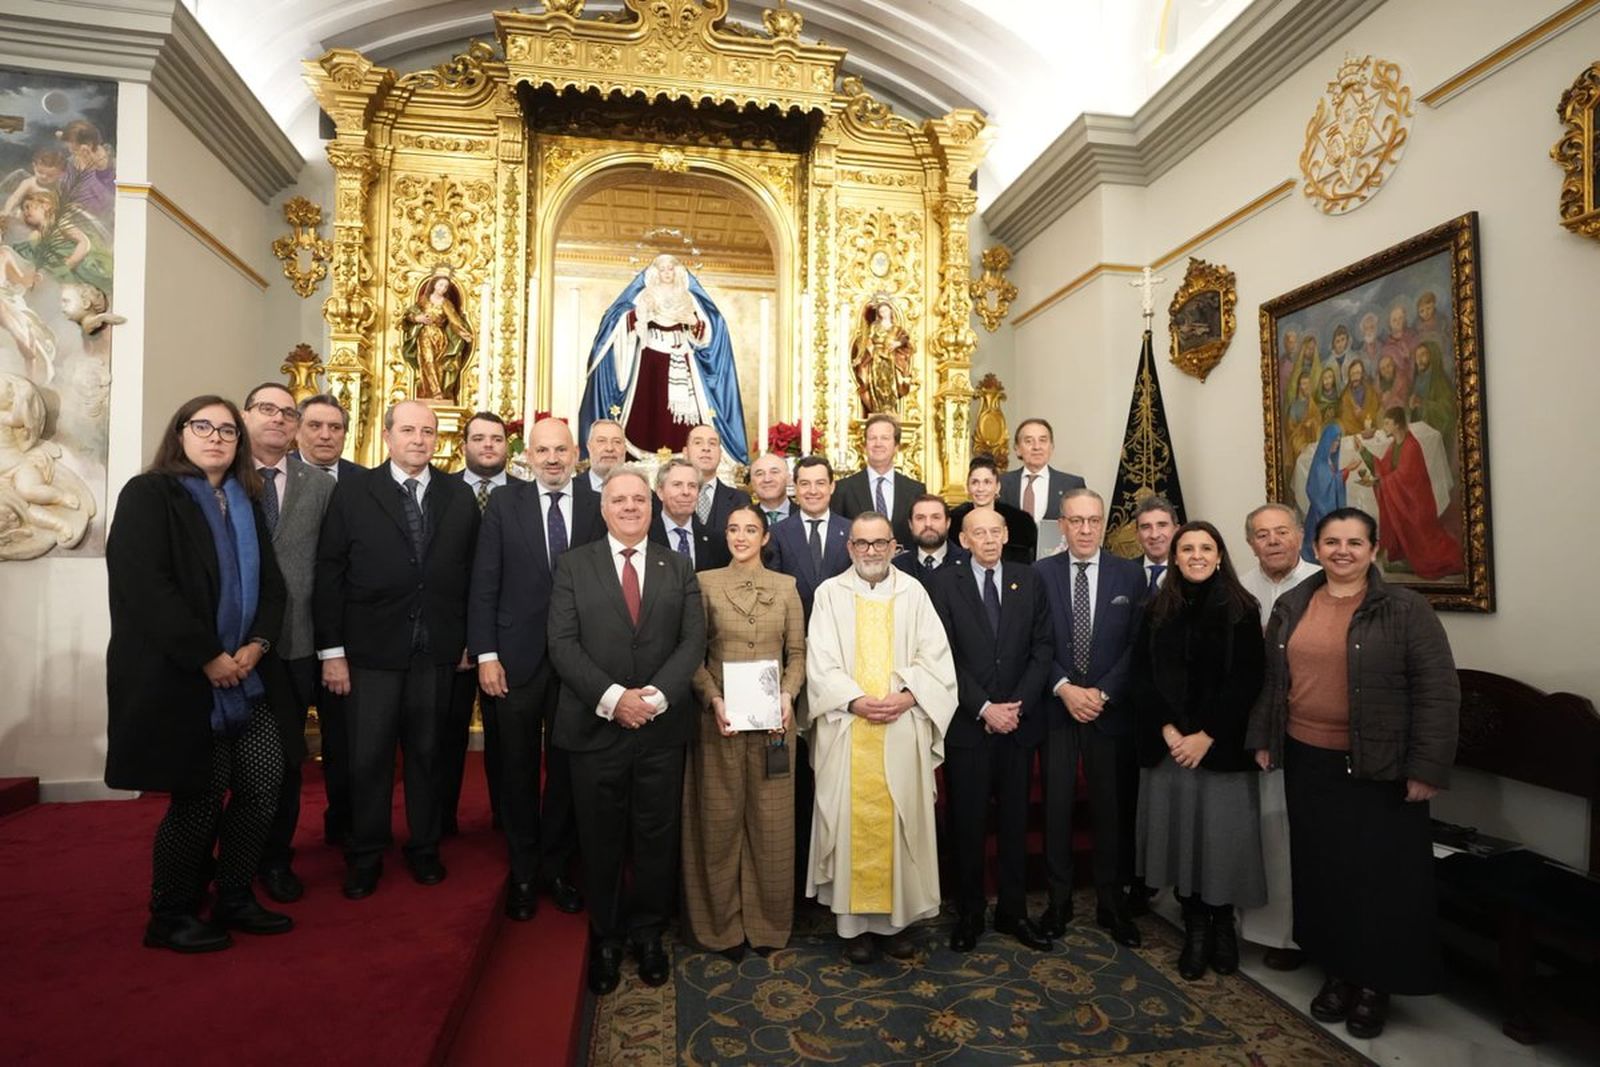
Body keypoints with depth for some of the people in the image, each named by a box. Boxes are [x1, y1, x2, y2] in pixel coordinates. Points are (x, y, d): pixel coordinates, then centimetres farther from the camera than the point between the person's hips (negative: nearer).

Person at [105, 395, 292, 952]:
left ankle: (234, 899, 22)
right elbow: (144, 585, -16)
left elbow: (270, 584, 12)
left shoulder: (246, 503, 13)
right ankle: (169, 917, 21)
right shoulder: (148, 494, -6)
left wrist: (257, 644, -6)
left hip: (241, 673, 6)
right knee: (201, 794, 0)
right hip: (175, 674, -6)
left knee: (264, 779, 4)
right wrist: (207, 658, -18)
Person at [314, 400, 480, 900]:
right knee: (369, 757, 8)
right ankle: (365, 855, 27)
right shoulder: (353, 492, -1)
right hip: (370, 649, -1)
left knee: (427, 752, 13)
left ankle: (424, 848, 30)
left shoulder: (459, 496, 4)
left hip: (437, 651, 2)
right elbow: (329, 573, -3)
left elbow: (472, 572, 5)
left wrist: (468, 641, 2)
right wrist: (331, 650, -6)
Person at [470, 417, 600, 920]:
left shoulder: (598, 505, 0)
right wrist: (486, 654, -7)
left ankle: (556, 868, 32)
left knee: (566, 770, 12)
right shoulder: (504, 502, 0)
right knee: (517, 770, 12)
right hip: (516, 658, 0)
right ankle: (523, 873, 31)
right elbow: (484, 584, -2)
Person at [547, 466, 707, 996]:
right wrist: (612, 697, -17)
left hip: (663, 728, 1)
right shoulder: (575, 564, 2)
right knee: (600, 841, 12)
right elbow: (562, 643, -6)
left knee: (658, 837, 12)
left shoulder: (679, 568, 7)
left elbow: (693, 641, -1)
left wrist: (654, 696, -15)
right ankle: (604, 937, 31)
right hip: (595, 727, -1)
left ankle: (648, 932, 32)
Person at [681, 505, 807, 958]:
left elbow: (797, 653, 6)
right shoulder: (706, 583, 1)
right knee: (720, 819, 7)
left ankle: (767, 919, 25)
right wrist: (713, 699, -13)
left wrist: (787, 695, -10)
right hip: (720, 717, -1)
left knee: (771, 819, 8)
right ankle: (724, 922, 24)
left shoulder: (785, 586, 6)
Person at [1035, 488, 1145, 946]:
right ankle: (1058, 900, 21)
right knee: (1056, 806, 6)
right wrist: (1064, 688, -12)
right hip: (1056, 707, 0)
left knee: (1111, 807, 9)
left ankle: (1111, 901, 25)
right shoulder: (1041, 573, 0)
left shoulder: (1130, 574, 2)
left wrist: (1103, 693, -9)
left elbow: (1137, 644, 0)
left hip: (1109, 709, 1)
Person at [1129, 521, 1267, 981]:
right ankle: (1195, 926, 22)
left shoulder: (1241, 609, -1)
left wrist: (1205, 736, -11)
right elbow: (1141, 676, 4)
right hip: (1167, 743, 2)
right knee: (1179, 832, 6)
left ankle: (1223, 924, 25)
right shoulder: (1156, 610, 6)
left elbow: (1247, 681, -6)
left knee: (1222, 834, 2)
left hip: (1222, 745, -2)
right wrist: (1167, 729, -8)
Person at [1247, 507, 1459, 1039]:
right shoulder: (1291, 606, 5)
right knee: (1323, 870, 13)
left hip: (1380, 768, -4)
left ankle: (1375, 983, 26)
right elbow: (1270, 679, 11)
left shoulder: (1405, 608, -8)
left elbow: (1438, 692, -10)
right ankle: (1338, 970, 30)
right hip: (1308, 762, 4)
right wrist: (1262, 739, 10)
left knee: (1381, 875, 8)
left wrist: (1426, 769, -13)